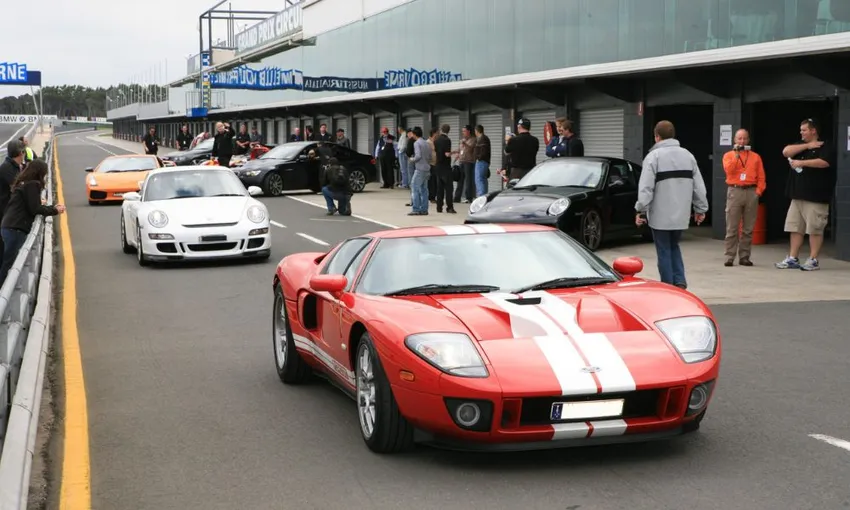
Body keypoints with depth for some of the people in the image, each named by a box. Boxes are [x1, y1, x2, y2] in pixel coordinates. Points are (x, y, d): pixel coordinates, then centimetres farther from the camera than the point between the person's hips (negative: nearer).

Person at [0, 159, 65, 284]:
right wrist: (55, 211, 3)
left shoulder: (24, 183, 20)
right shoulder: (32, 185, -8)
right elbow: (35, 209, -10)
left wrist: (52, 207, 23)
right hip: (16, 229, -10)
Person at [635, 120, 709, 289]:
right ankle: (680, 282, 6)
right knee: (674, 247, 20)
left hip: (661, 215, -5)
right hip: (681, 214, 5)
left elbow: (646, 187, -15)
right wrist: (701, 209, 16)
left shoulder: (654, 156, -9)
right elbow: (699, 186, 10)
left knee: (664, 252, 4)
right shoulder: (687, 155, 8)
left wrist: (641, 210, -10)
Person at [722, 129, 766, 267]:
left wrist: (758, 191, -4)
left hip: (751, 192, 2)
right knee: (732, 228, -4)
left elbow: (761, 178, 8)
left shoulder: (755, 157, 12)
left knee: (748, 229, 2)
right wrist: (736, 155, -9)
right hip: (734, 192, -2)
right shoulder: (729, 155, 9)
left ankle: (744, 257, 7)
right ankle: (730, 257, -2)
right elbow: (729, 170, -10)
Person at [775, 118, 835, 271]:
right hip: (798, 195, 7)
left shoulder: (824, 147, -3)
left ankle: (813, 260, 0)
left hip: (815, 197, -7)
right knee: (795, 229, 7)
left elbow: (824, 162, -22)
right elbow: (786, 152, 2)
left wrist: (801, 162, -18)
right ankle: (792, 259, 10)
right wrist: (807, 146, -6)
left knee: (815, 230, -4)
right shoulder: (800, 146, 19)